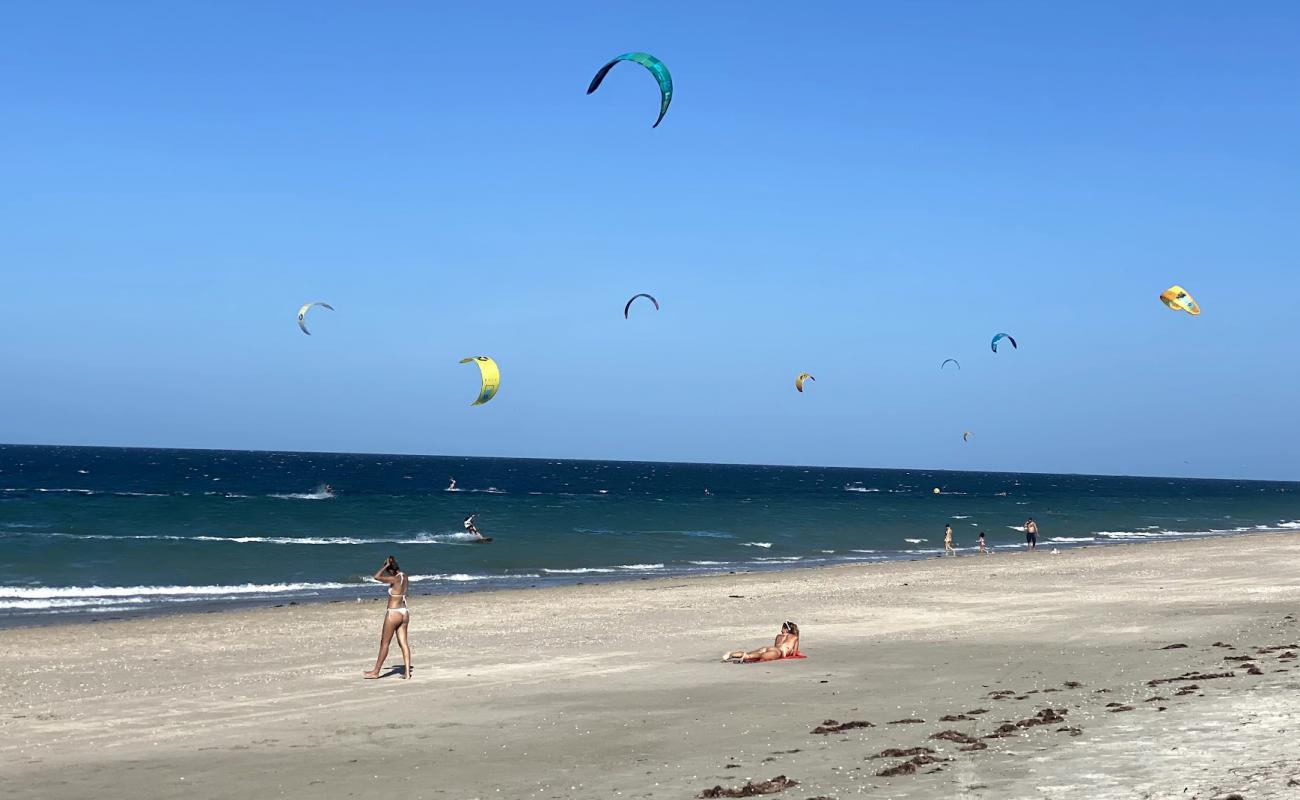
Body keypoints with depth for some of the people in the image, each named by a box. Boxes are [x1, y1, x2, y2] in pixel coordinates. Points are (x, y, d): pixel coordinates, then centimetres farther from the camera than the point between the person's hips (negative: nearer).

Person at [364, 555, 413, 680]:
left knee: (384, 643, 3)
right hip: (404, 612, 8)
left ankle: (376, 672, 12)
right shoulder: (404, 577, 5)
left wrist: (386, 565, -14)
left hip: (393, 613, -8)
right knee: (403, 643, 6)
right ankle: (407, 672, 1)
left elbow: (377, 577, -21)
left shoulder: (395, 579, -19)